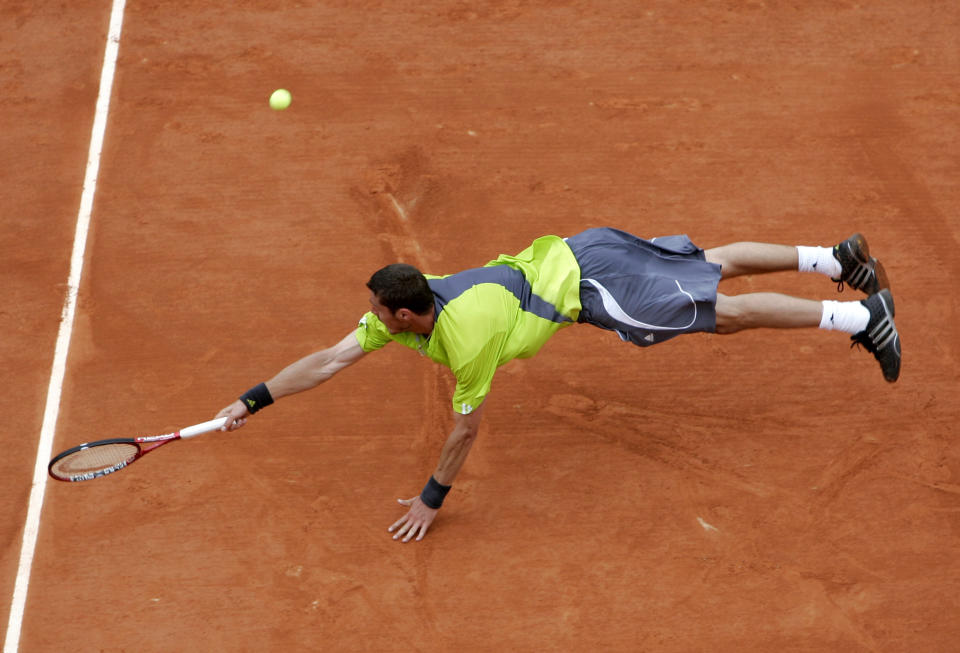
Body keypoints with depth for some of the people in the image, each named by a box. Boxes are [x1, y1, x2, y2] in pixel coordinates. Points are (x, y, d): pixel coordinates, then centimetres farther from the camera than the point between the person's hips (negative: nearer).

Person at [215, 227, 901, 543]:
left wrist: (432, 500, -11)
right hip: (567, 253, 7)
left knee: (727, 313, 0)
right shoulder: (404, 308, -9)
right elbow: (331, 360, -6)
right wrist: (253, 400, -11)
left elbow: (467, 428, -21)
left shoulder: (466, 337, -30)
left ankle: (863, 315, 7)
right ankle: (836, 258, 30)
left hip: (588, 283, -7)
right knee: (715, 265, 18)